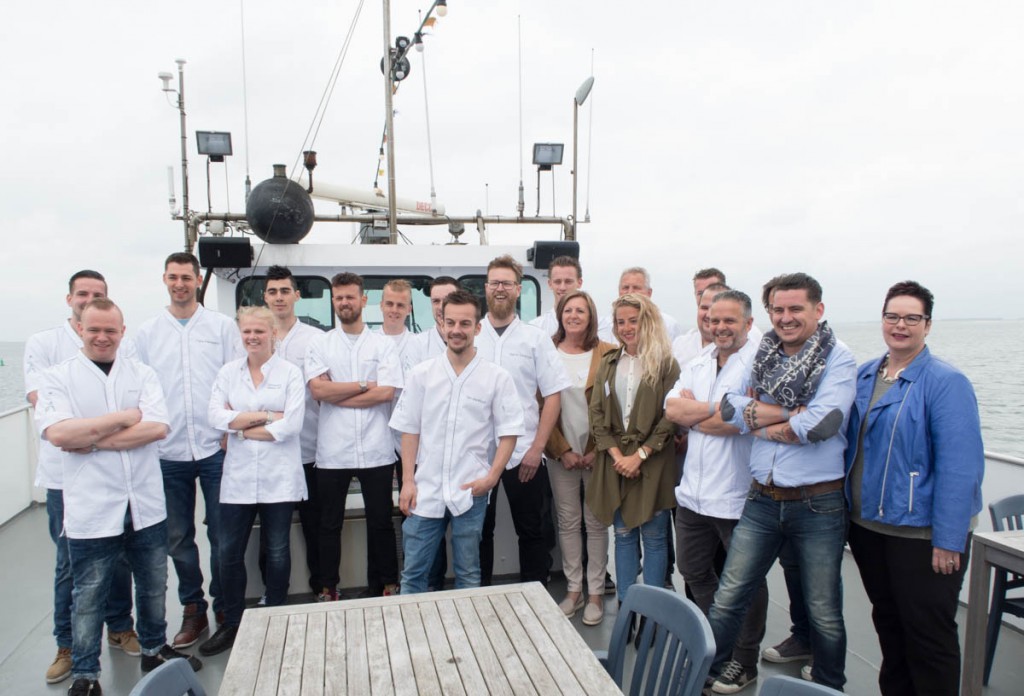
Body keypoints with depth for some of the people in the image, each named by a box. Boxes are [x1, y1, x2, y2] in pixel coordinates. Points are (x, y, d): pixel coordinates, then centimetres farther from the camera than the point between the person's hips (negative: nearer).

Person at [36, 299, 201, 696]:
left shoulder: (142, 375, 4)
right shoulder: (58, 378, -1)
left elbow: (158, 428, -10)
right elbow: (58, 433, -16)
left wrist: (93, 441, -14)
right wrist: (124, 417, -12)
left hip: (147, 507, 3)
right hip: (91, 511, -2)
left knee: (153, 586, 17)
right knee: (89, 597, 11)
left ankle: (154, 650, 37)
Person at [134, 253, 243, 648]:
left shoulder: (222, 326, 4)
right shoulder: (147, 332, 9)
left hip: (215, 448, -2)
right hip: (168, 452, 2)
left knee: (221, 534, 5)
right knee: (178, 538, 10)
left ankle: (224, 605, 22)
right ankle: (193, 608, 25)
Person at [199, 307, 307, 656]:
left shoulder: (290, 373, -2)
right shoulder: (228, 372, 8)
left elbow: (291, 425, -13)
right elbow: (217, 415, -7)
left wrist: (242, 427, -8)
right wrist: (267, 416, -12)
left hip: (279, 478, -2)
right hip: (238, 477, 3)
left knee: (278, 551, 9)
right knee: (229, 552, 7)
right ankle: (231, 623, 26)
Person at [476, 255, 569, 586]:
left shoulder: (536, 338, 2)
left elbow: (553, 395, -1)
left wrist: (536, 448, -8)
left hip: (524, 455, -1)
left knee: (531, 533, 9)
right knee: (479, 531, 12)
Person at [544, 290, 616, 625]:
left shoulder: (607, 354, -2)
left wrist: (597, 450, -8)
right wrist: (563, 450, -6)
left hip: (597, 453, -1)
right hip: (561, 453, 1)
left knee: (596, 523, 6)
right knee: (568, 522, 10)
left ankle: (595, 593, 20)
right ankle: (573, 589, 24)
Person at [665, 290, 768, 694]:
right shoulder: (696, 366, 10)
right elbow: (672, 410, -4)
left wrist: (693, 414, -13)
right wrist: (723, 408, -16)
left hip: (738, 496, -7)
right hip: (694, 491, 7)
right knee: (695, 573, 20)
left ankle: (744, 662, 30)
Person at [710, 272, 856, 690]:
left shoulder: (837, 359, -7)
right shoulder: (762, 355, 7)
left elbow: (822, 424, -21)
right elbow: (728, 407, -4)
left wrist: (761, 423, -8)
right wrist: (790, 414, -14)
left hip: (817, 504, -3)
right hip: (762, 500, 4)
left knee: (824, 613, 13)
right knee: (727, 600, 9)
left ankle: (829, 686, 35)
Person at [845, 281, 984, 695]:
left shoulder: (945, 382, -13)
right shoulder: (863, 376, 6)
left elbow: (960, 467, -18)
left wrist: (948, 540, -20)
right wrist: (848, 510, 9)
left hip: (921, 532, -6)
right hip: (867, 524, 7)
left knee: (928, 633, 7)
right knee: (887, 621, 21)